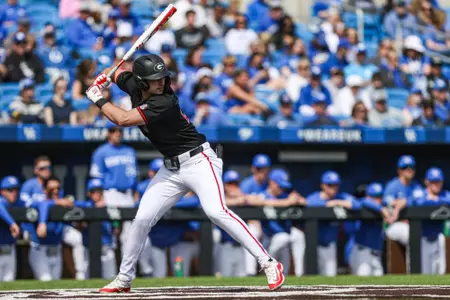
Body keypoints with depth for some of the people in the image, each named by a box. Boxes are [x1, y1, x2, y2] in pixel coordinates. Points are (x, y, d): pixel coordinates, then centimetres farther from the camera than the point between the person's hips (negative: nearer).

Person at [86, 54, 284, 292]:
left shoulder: (164, 103, -25)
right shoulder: (134, 86, -2)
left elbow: (123, 120, -29)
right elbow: (121, 70, 20)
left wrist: (98, 100, -14)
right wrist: (100, 81, -1)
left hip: (198, 161, -8)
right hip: (171, 169, 8)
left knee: (216, 211, -27)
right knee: (142, 219, 2)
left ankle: (268, 264, -25)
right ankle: (124, 278, 18)